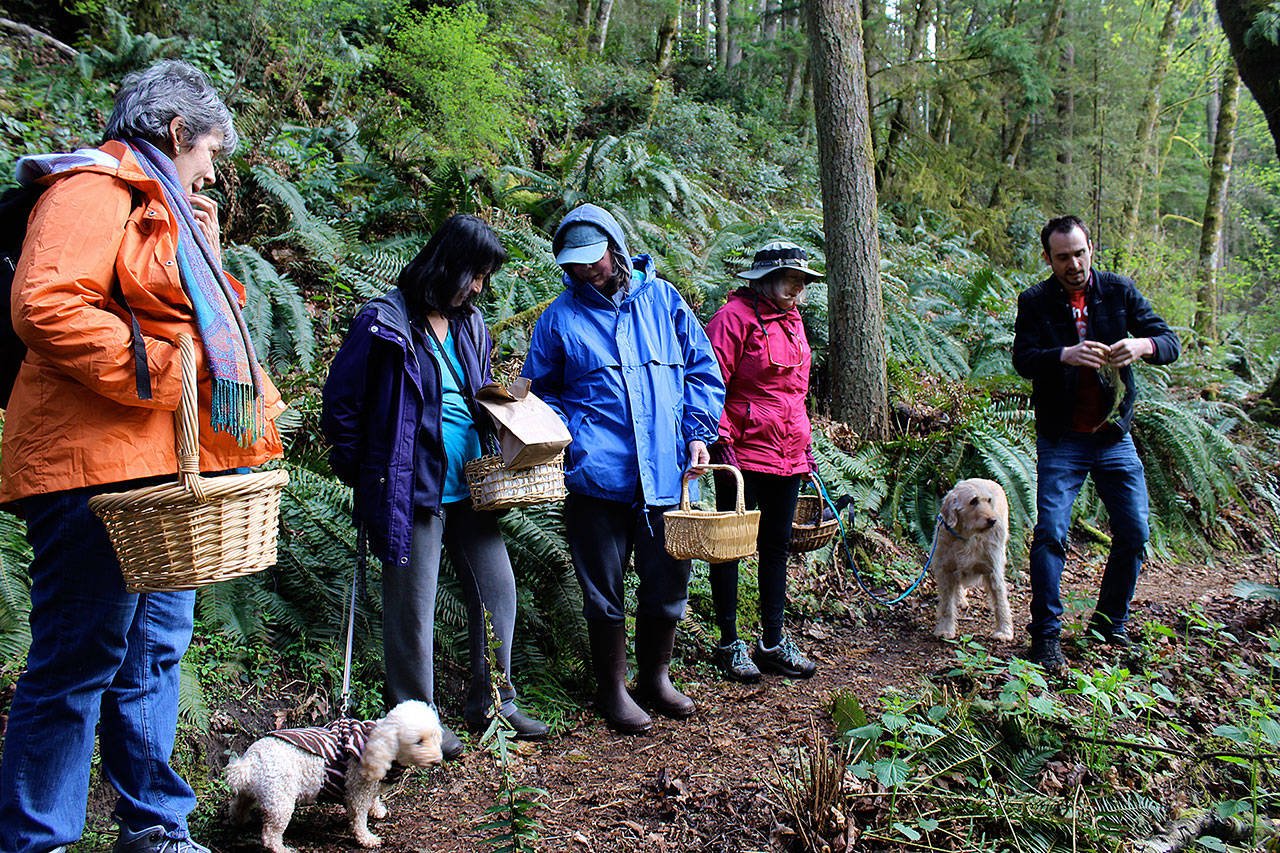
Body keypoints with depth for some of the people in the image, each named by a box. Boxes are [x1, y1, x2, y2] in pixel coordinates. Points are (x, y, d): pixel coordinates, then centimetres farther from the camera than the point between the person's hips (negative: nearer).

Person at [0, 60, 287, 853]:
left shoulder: (163, 209, 25)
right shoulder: (94, 188, -6)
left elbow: (193, 322, 26)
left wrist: (204, 249, 17)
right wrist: (154, 373, -19)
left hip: (161, 471, 10)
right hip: (99, 466, -10)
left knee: (155, 648, 13)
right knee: (80, 659, -4)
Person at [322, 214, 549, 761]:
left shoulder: (470, 324, 12)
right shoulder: (384, 323, -9)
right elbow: (341, 402, -6)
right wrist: (361, 473, -4)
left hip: (469, 488, 7)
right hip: (412, 488, -7)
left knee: (498, 588, 10)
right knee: (413, 607, 3)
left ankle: (493, 703, 25)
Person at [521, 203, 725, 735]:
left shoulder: (662, 299, 8)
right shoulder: (560, 317, 4)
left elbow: (702, 370, 13)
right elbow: (540, 392, 12)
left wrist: (697, 433, 1)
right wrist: (566, 438, -5)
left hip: (665, 473, 2)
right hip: (597, 477, -2)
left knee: (668, 583, 12)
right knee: (604, 591, 7)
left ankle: (656, 676, 33)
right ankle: (611, 689, 26)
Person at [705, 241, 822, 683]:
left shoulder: (792, 320, 15)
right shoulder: (735, 316, -10)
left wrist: (804, 445, 21)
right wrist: (719, 441, -18)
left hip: (788, 457, 8)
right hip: (743, 455, -8)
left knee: (777, 546, 14)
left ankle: (773, 642, 24)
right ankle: (729, 642, 15)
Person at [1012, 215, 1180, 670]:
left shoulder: (1119, 291, 3)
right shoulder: (1035, 301, -2)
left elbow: (1170, 341, -2)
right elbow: (1022, 359, -15)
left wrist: (1143, 345, -26)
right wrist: (1064, 355, -35)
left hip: (1114, 437, 3)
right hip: (1061, 440, -2)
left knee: (1134, 534, 3)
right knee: (1050, 534, -9)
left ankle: (1110, 625, 22)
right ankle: (1045, 634, 1)